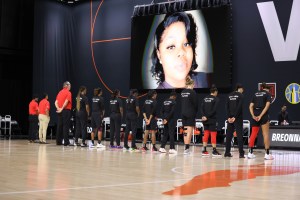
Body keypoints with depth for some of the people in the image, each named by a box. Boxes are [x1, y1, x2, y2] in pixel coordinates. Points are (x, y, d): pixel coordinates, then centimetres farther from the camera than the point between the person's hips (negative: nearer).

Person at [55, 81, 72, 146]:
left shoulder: (60, 92, 14)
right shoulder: (68, 93, -5)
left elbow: (56, 102, 5)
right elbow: (66, 102, -17)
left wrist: (58, 108, -6)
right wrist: (62, 109, -10)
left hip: (59, 111, 6)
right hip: (66, 110, -6)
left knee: (59, 126, 9)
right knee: (66, 126, -6)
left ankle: (58, 141, 11)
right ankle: (66, 142, -8)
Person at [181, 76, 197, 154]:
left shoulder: (182, 92, 9)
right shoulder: (192, 92, -11)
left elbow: (182, 103, 11)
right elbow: (195, 104, -9)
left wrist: (183, 111, 14)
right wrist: (195, 112, 5)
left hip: (183, 114, 6)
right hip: (191, 114, -6)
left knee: (185, 131, 11)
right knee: (189, 131, -5)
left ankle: (186, 147, 14)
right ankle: (187, 148, -10)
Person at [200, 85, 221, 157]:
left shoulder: (205, 98, 10)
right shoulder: (216, 99, -6)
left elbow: (202, 108, 2)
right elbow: (214, 110, -14)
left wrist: (203, 116, -7)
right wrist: (207, 117, -12)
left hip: (205, 119, 5)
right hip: (212, 119, -5)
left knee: (206, 134, 9)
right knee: (213, 134, -2)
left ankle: (204, 150, 8)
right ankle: (214, 151, -2)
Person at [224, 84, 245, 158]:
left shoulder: (229, 95, 11)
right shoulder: (240, 95, -4)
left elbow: (227, 106, 5)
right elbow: (240, 107, -14)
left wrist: (229, 117, 0)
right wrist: (235, 117, -13)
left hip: (230, 118, 5)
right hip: (238, 118, -5)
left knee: (229, 135, 9)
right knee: (239, 135, -3)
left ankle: (227, 152, 9)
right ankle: (241, 153, -6)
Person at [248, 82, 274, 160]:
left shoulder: (256, 94, 16)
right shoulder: (267, 93, 4)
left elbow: (251, 106, 7)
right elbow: (267, 105, -11)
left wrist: (253, 115, -4)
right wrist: (261, 115, -14)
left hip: (255, 115, 4)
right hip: (263, 115, -4)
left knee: (253, 134, 9)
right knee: (266, 134, -1)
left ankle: (250, 153, 9)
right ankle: (267, 154, -3)